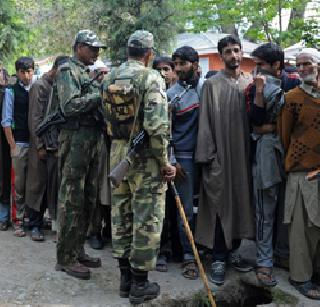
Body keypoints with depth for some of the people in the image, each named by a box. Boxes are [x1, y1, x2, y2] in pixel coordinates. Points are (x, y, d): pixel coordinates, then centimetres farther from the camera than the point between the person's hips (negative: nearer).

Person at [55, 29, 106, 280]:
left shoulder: (89, 74, 20)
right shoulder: (68, 70, -5)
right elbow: (69, 106, -18)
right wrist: (100, 94, -15)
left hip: (93, 140, 9)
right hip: (76, 139, -8)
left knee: (88, 199, 12)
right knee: (72, 200, -4)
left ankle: (78, 250, 22)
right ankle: (66, 257, 4)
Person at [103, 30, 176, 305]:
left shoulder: (111, 78, 9)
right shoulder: (151, 78, -13)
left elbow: (108, 118, 12)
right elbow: (157, 126, -22)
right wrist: (165, 162, -14)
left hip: (117, 153, 7)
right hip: (145, 157, -7)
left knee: (121, 215, 14)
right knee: (147, 219, 2)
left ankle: (125, 276, 25)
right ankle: (140, 284, 10)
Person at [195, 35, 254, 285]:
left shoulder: (251, 83, 9)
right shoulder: (212, 84, -2)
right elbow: (206, 121, -6)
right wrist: (207, 156, -11)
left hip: (243, 154, 4)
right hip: (220, 155, -4)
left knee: (240, 202, 11)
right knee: (220, 205, -1)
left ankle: (233, 251, 26)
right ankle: (219, 258, 10)